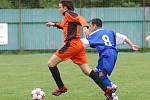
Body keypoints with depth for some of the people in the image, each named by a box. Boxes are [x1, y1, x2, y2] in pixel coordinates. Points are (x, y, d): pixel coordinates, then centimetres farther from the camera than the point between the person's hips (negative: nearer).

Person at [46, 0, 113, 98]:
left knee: (51, 63, 0)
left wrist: (84, 27, -42)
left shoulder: (69, 14, -4)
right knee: (87, 70, 3)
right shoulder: (68, 17, 24)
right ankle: (106, 89, -5)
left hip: (71, 44, -9)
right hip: (78, 45, 9)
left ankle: (61, 87, 4)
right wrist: (54, 24, 46)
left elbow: (80, 18, -23)